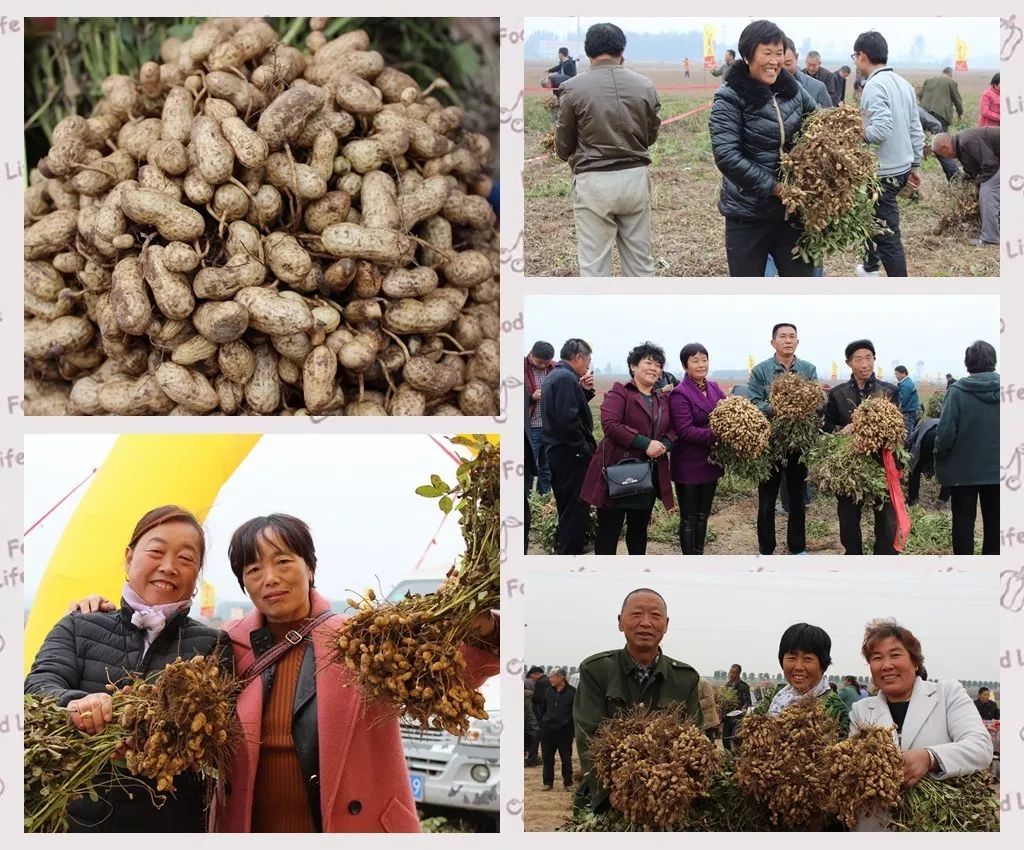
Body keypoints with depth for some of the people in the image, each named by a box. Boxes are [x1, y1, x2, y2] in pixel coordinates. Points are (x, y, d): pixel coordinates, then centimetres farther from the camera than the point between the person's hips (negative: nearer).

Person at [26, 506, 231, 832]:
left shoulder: (212, 646, 2)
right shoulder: (79, 628, 6)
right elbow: (40, 685, -10)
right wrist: (75, 704, -35)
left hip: (172, 824, 0)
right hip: (79, 820, 1)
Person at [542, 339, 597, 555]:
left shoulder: (555, 375, 15)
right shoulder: (567, 378, -17)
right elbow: (568, 419, -25)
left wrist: (585, 390, 5)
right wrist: (585, 448, -16)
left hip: (557, 451, 10)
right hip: (572, 455, -10)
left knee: (567, 510, 18)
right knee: (576, 511, -6)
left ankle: (564, 550, 26)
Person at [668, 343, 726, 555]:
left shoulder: (714, 388, 7)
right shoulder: (680, 394, -14)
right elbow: (684, 431, -22)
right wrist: (714, 435, -30)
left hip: (710, 462, 6)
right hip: (689, 464, -6)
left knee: (703, 516, 16)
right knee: (689, 519, 3)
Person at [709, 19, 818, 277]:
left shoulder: (792, 89, 4)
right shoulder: (730, 98, -10)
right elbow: (726, 155, -19)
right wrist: (774, 187, -21)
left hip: (792, 209, 4)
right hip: (748, 214, -4)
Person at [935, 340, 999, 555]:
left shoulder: (958, 391, -14)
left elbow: (946, 432, -15)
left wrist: (940, 459, 2)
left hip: (964, 469, -2)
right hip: (997, 469, 3)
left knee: (963, 523, 7)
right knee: (993, 525, 11)